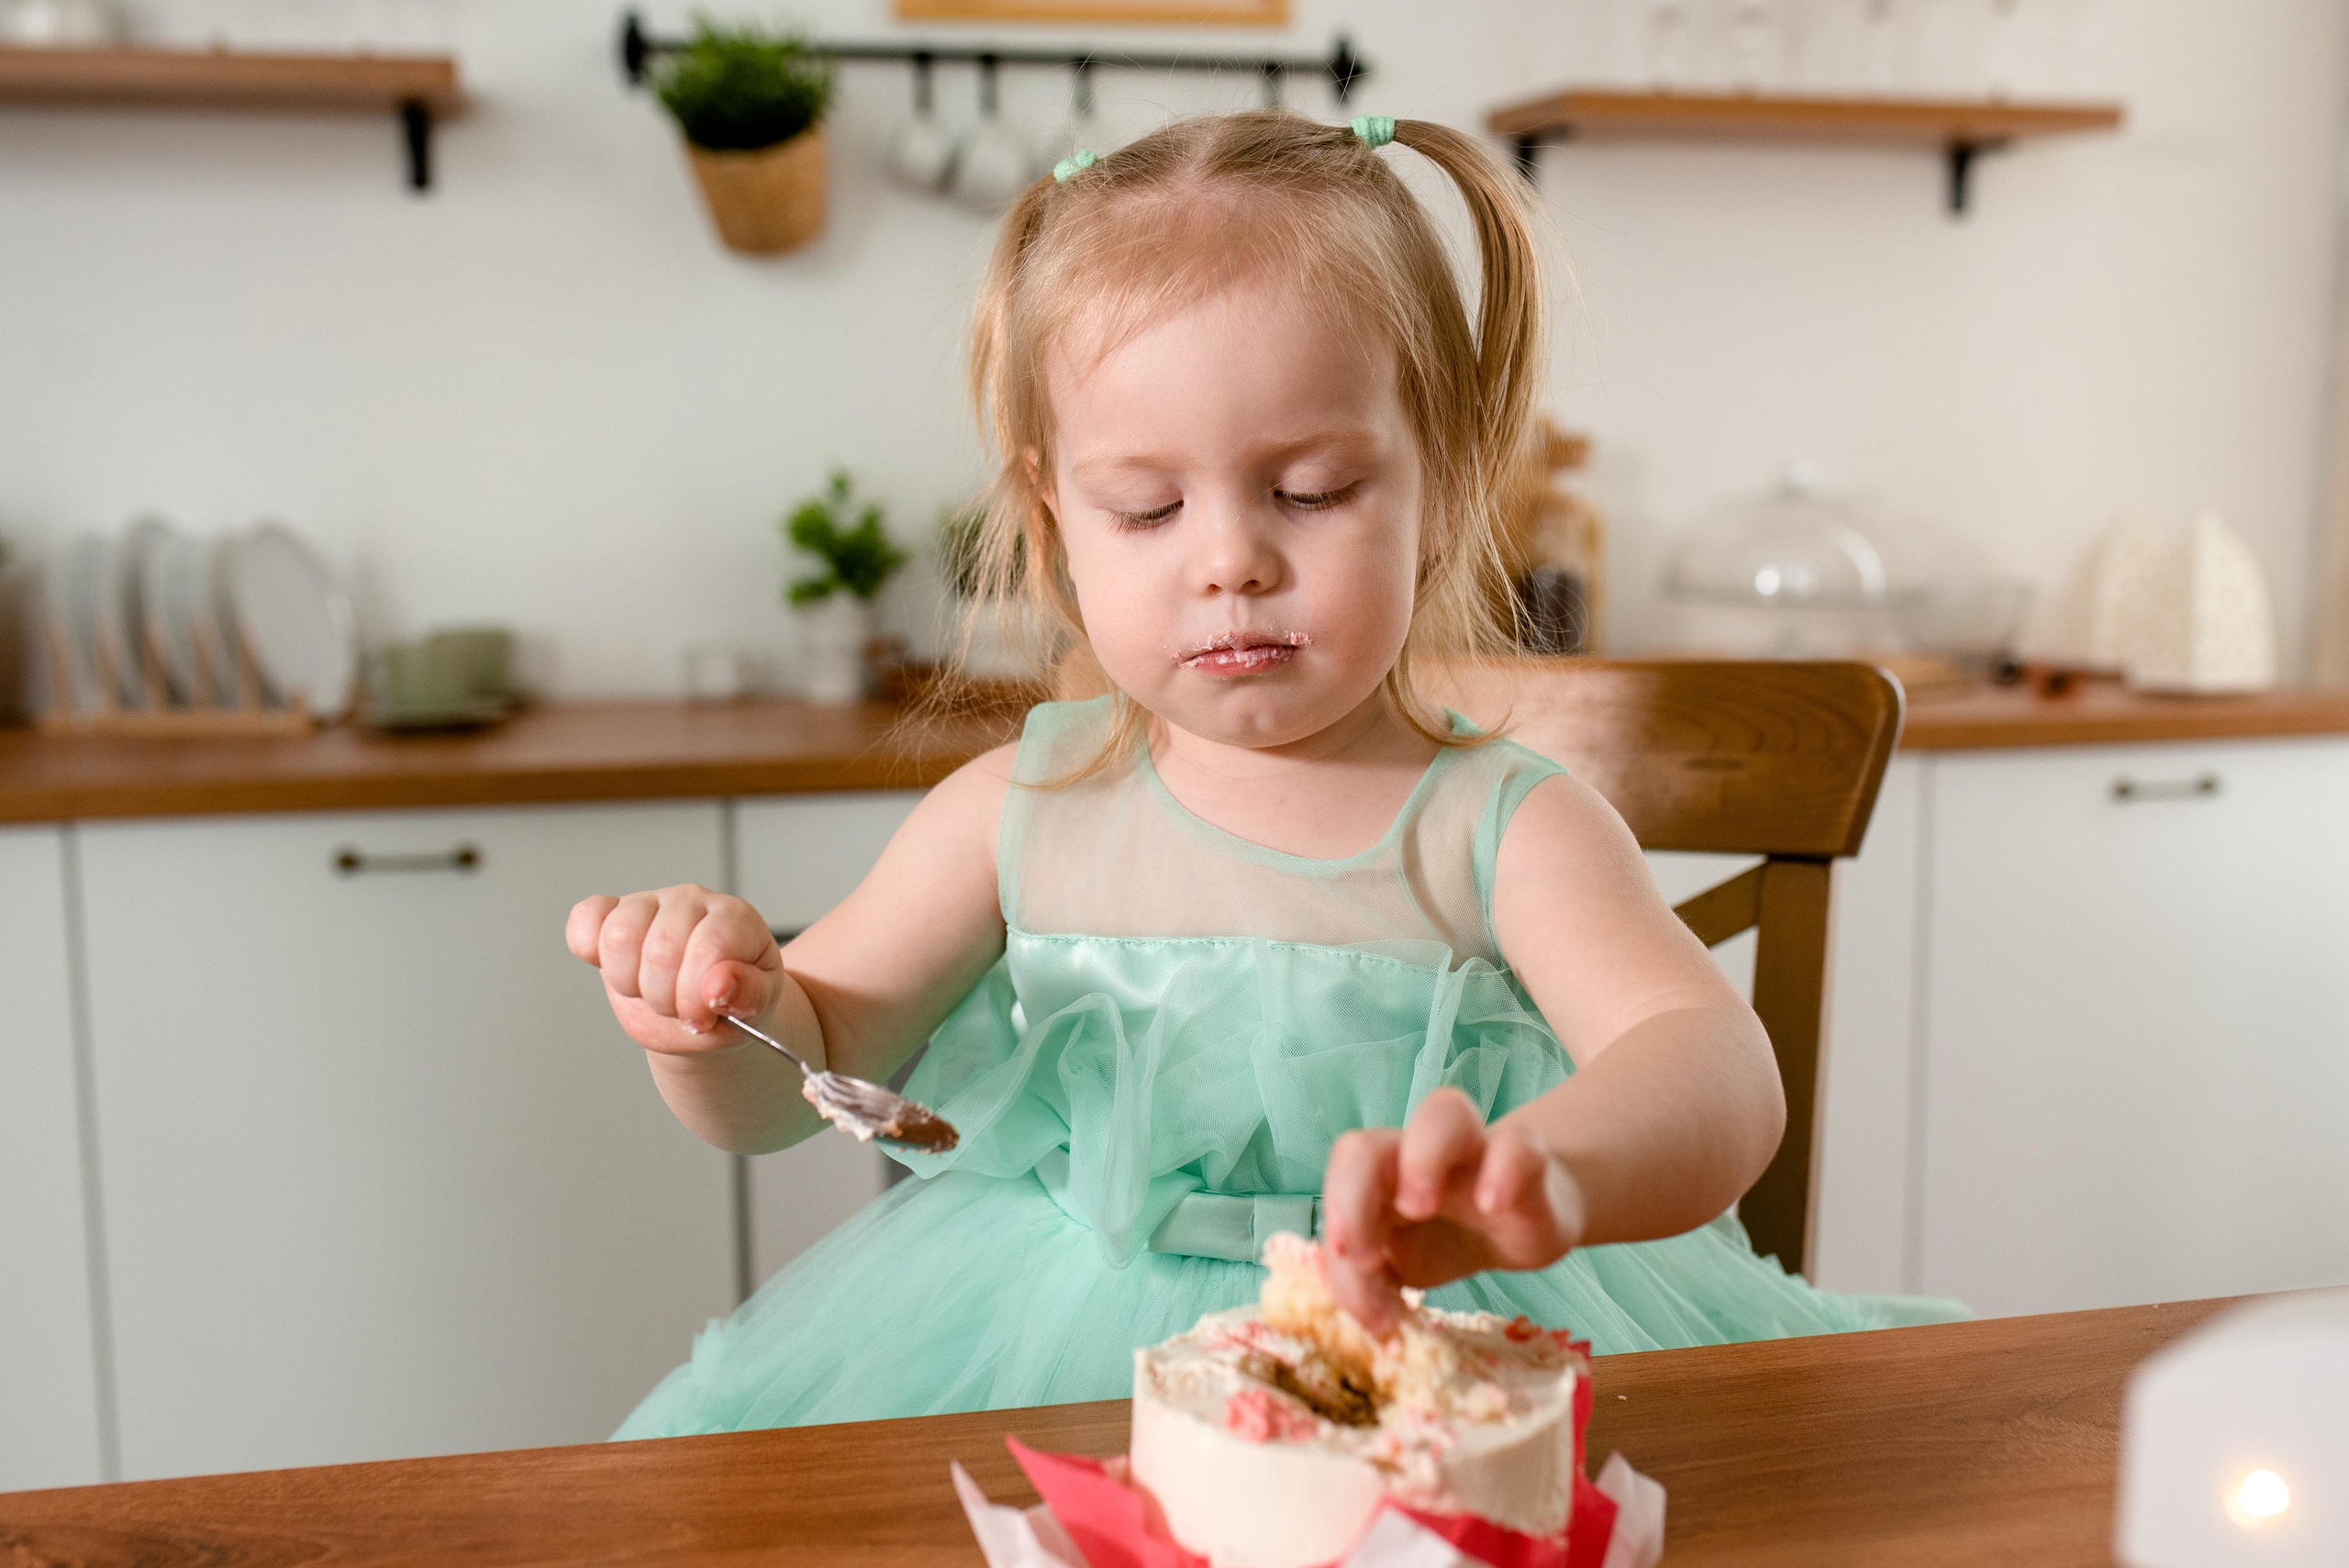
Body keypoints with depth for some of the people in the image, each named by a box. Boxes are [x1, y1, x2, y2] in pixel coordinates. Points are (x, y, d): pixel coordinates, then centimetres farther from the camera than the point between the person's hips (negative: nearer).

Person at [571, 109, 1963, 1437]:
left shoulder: (1503, 830, -9)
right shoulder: (1021, 815, -2)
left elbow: (1721, 1076, -25)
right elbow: (787, 1083, 7)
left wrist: (1550, 1170, -47)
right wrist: (722, 1012, -16)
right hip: (1062, 1366, 2)